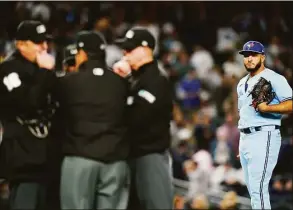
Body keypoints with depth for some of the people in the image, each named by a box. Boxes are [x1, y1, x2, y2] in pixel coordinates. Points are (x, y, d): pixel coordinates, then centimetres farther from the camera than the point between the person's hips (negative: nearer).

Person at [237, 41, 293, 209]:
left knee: (258, 188, -15)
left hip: (264, 137, -9)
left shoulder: (273, 78, -7)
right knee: (252, 188, 11)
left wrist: (266, 108, -26)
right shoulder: (242, 83, 20)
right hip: (245, 138, 9)